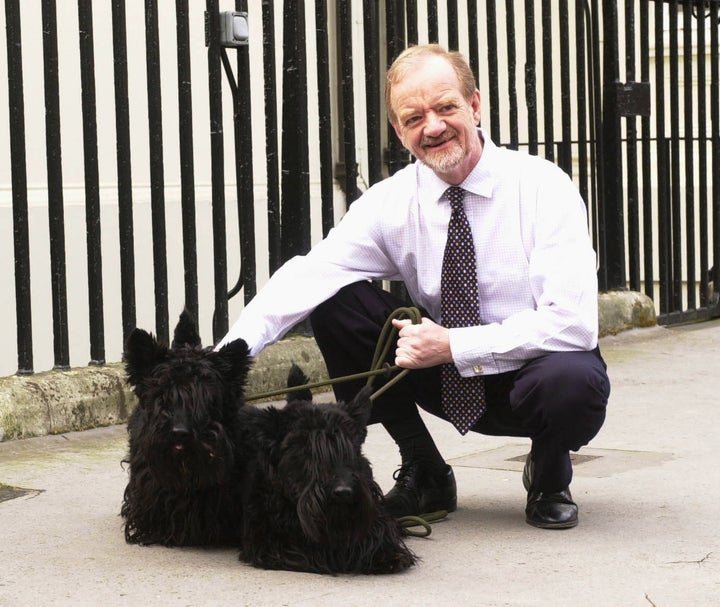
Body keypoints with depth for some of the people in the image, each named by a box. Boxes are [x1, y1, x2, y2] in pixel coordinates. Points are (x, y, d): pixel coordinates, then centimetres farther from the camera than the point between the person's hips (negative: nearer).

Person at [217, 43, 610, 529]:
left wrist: (453, 345, -28)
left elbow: (573, 323, -25)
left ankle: (550, 478, 0)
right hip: (448, 373, 4)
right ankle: (423, 474, 0)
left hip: (535, 370, -3)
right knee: (336, 305, -16)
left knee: (572, 380, -38)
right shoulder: (390, 203, -7)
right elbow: (307, 278, -20)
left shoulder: (543, 188, -17)